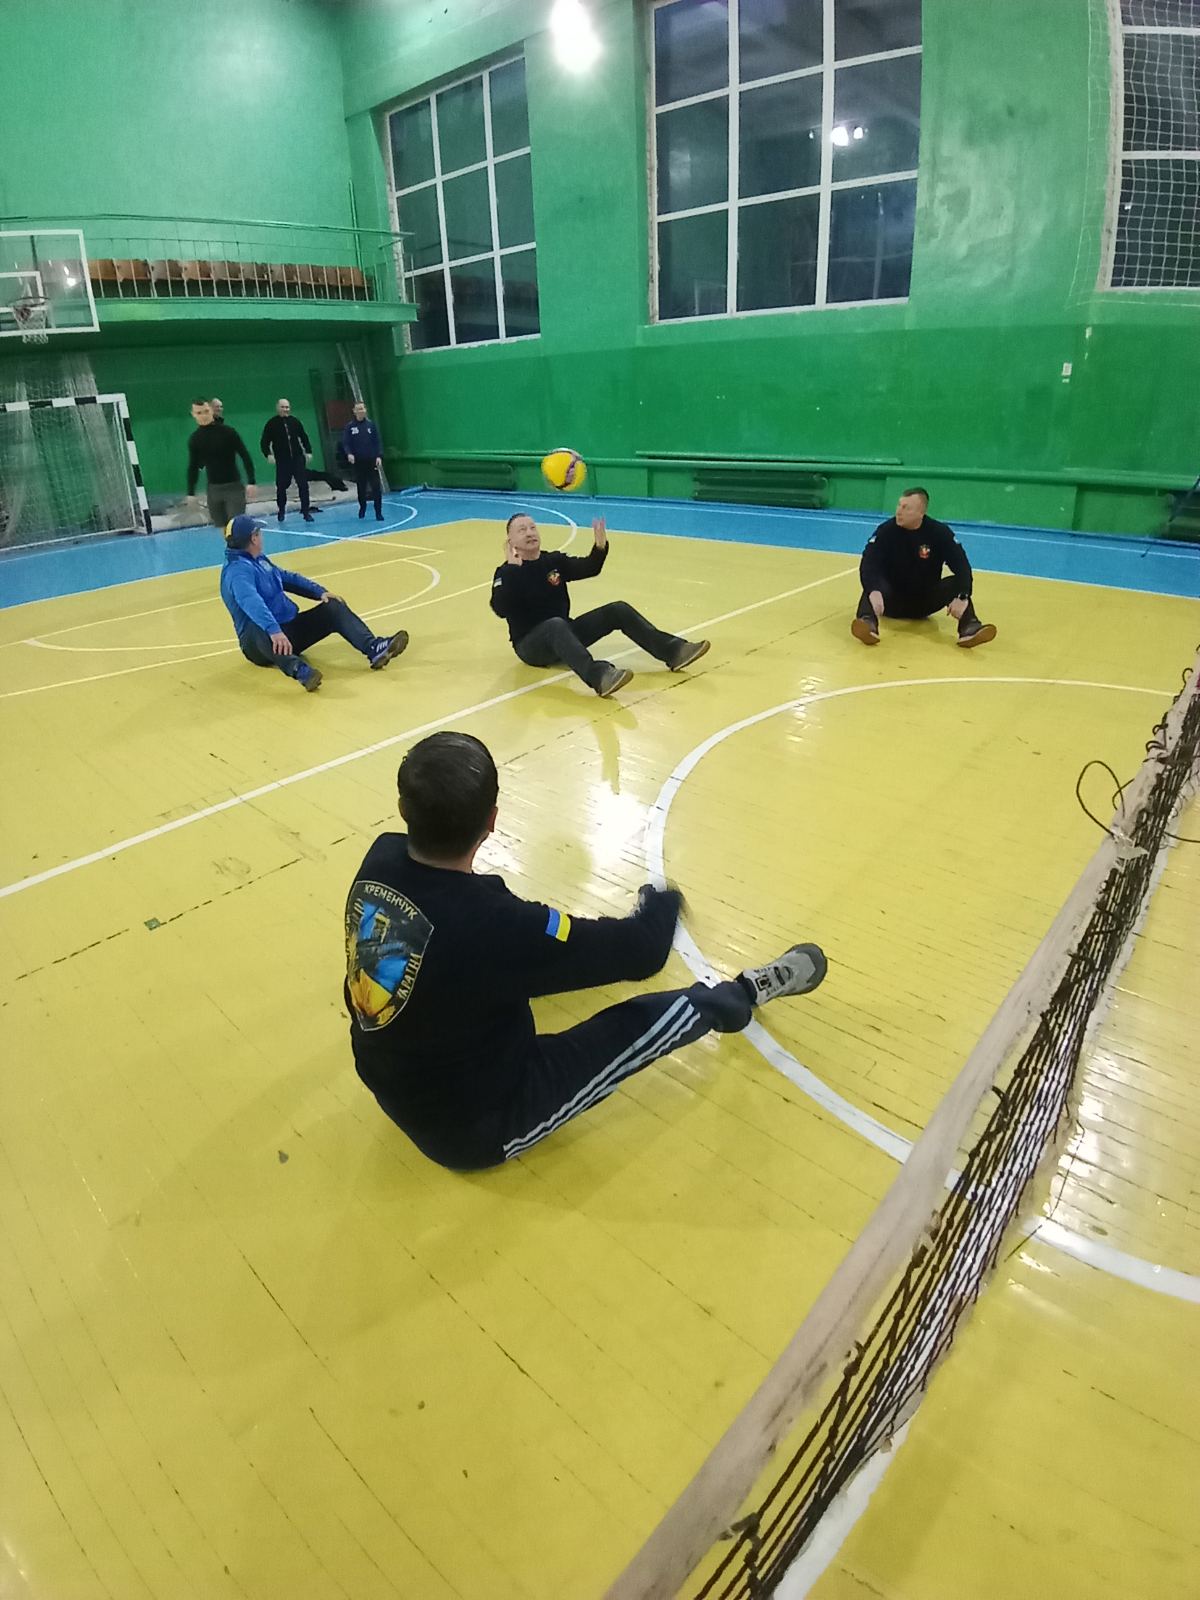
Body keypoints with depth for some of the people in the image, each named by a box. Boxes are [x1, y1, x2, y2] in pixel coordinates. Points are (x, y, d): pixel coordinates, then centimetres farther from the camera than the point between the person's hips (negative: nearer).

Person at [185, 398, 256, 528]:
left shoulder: (228, 432, -8)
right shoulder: (194, 439, 3)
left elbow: (245, 456, -7)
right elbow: (193, 467, 11)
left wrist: (251, 481, -15)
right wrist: (191, 492, 8)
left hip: (234, 487, -4)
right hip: (213, 489, 4)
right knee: (223, 528, 6)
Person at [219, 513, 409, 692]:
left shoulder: (260, 560, 12)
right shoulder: (238, 570, -18)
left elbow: (288, 578, 24)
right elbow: (251, 603, -37)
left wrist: (321, 592, 10)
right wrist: (273, 630, -52)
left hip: (290, 627, 9)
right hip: (260, 638, -9)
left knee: (333, 607, -4)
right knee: (264, 634, -43)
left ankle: (374, 648, -26)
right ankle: (300, 670, -70)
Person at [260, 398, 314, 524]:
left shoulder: (295, 421, 5)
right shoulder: (272, 423, -1)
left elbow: (304, 437, 16)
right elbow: (264, 442, -1)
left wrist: (308, 451, 7)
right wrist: (268, 454, -14)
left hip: (297, 458, 2)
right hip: (282, 461, -1)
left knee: (303, 485, -5)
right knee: (281, 486, 4)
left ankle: (306, 512, 2)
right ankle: (281, 511, 23)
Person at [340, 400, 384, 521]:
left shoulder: (371, 424, 3)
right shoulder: (349, 427, 1)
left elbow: (377, 442, 3)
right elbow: (346, 443, -2)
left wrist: (379, 456, -9)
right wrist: (349, 454, -21)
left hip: (372, 461, -1)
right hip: (358, 462, 1)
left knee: (376, 487, -8)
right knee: (361, 487, 10)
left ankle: (378, 512, -4)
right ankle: (362, 507, 33)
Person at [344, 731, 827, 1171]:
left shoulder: (380, 858, -17)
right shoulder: (489, 923, -38)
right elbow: (642, 952, -24)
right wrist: (664, 903, -3)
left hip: (395, 1089, 7)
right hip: (476, 1126, -6)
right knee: (665, 1012, 0)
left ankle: (638, 920, 44)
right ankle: (747, 993, 30)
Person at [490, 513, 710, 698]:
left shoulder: (554, 560, 8)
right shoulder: (506, 572, -9)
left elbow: (589, 568, 4)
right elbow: (500, 610, -26)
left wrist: (600, 547, -16)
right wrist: (512, 568, -33)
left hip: (564, 634, 7)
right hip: (531, 644, -6)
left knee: (618, 610, -7)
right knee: (556, 625, -41)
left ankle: (673, 651, -15)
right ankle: (599, 676, -63)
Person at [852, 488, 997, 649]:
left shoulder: (939, 532, -10)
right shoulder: (886, 530, -14)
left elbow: (961, 566, -19)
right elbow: (868, 564, -28)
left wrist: (961, 597, -40)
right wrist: (874, 591, -51)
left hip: (925, 601, 2)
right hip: (892, 599, -2)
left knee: (956, 583, -24)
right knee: (874, 585, -33)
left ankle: (969, 627, -47)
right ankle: (868, 624, -63)